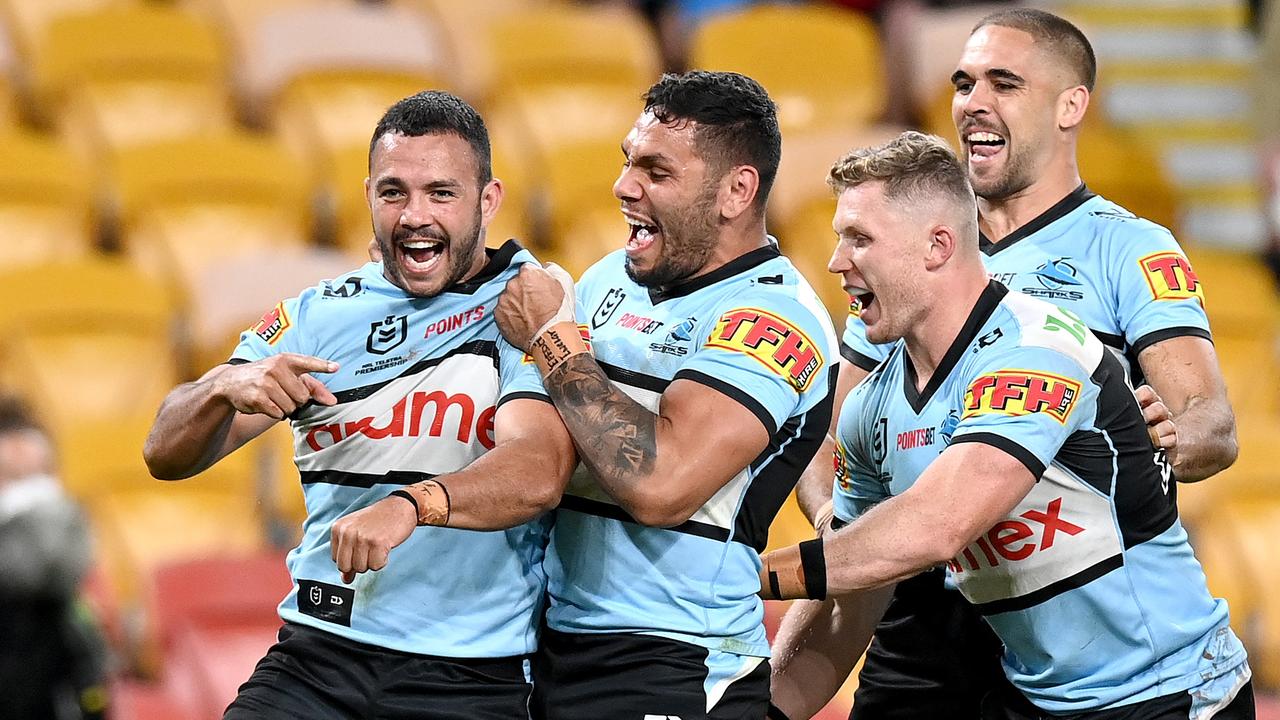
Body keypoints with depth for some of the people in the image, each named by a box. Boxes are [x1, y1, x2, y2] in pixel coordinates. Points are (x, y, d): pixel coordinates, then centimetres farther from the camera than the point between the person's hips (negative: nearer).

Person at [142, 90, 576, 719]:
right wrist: (226, 389, -19)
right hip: (316, 657, 3)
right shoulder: (318, 316, 9)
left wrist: (410, 503, -41)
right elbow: (167, 456, 5)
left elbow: (538, 471, -22)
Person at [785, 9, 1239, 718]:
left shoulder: (1128, 249, -1)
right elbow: (830, 433, 16)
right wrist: (833, 516, -6)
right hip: (922, 620, 4)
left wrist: (1169, 439, -36)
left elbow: (1216, 428, -13)